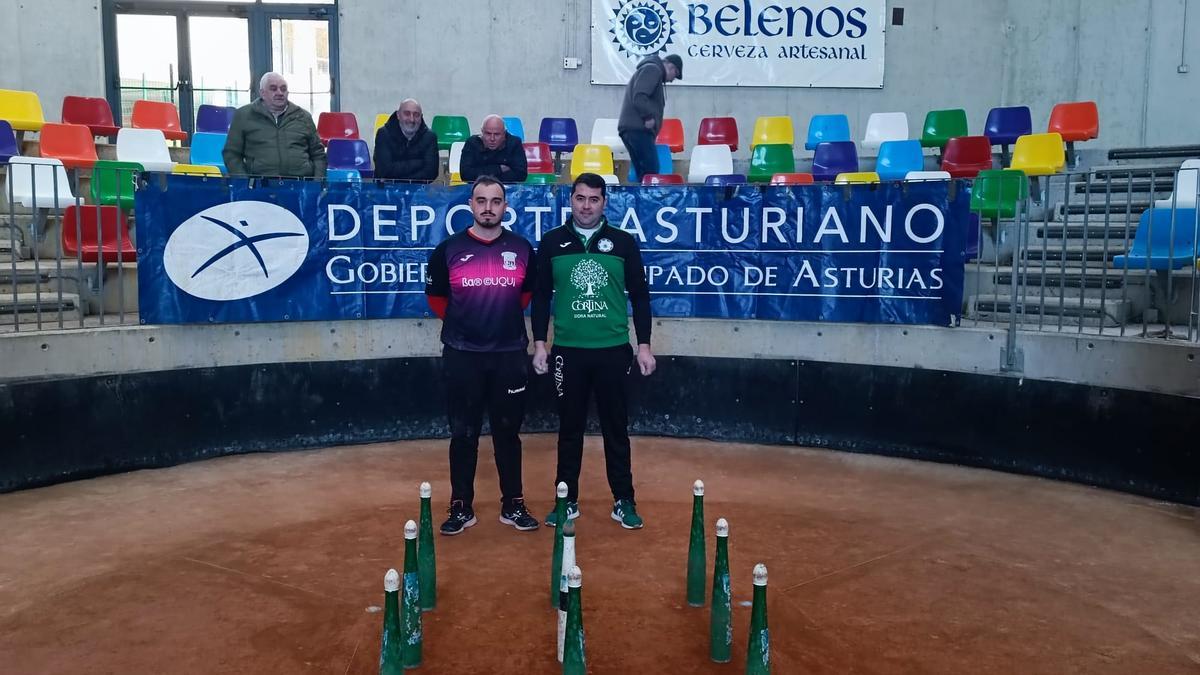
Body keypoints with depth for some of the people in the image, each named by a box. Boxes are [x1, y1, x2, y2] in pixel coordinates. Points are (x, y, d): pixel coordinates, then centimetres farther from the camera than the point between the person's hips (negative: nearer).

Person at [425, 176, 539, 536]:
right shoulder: (448, 250, -1)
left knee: (508, 432, 9)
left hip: (510, 355, 1)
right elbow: (436, 296, 12)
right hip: (461, 355, 0)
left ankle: (513, 506, 20)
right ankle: (461, 508, 17)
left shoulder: (522, 249, 1)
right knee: (464, 434, 7)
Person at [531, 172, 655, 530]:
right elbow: (541, 296, 7)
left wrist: (644, 345, 2)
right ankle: (567, 500, 20)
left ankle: (624, 501, 17)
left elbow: (640, 296, 5)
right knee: (570, 427, 9)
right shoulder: (552, 242, 3)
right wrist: (539, 343, 2)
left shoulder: (624, 242, 2)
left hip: (613, 350, 0)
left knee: (616, 427, 7)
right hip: (568, 350, 1)